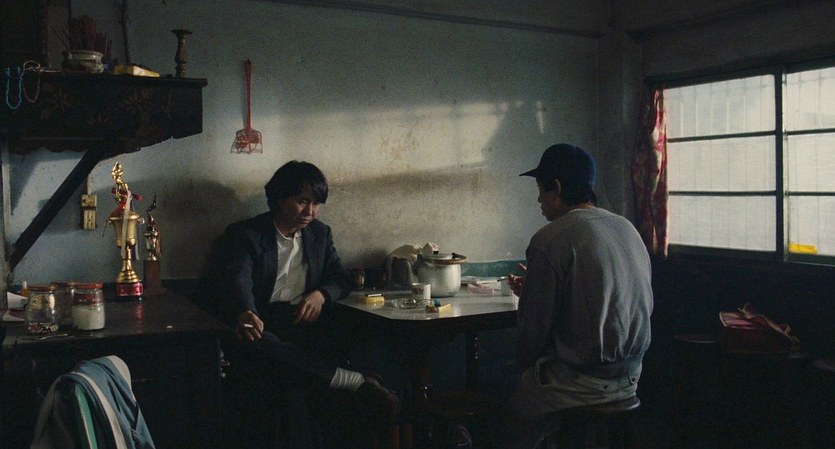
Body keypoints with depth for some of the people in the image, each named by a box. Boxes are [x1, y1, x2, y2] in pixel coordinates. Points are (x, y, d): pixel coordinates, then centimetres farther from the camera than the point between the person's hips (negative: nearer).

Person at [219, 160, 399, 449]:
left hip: (306, 321, 2)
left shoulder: (320, 233, 19)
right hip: (263, 325, -2)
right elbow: (239, 279, -12)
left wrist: (321, 294, -9)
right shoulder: (244, 233, 5)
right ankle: (356, 381, -33)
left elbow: (342, 278, 17)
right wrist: (245, 313, -37)